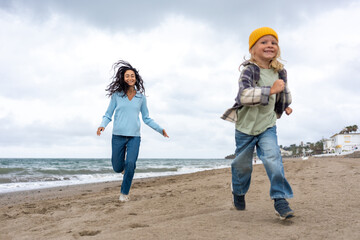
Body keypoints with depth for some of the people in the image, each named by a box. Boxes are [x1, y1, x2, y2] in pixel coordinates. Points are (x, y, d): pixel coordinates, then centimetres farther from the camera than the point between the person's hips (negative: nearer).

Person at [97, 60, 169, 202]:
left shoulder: (141, 97, 8)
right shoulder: (117, 94, 4)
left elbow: (146, 118, 14)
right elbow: (108, 115, 6)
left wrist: (160, 129, 5)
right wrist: (102, 126, -13)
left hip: (134, 137, 0)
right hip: (118, 136, 0)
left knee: (130, 165, -17)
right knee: (118, 168, 7)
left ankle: (124, 193, 3)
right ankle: (125, 164, 44)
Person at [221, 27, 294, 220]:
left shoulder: (279, 71, 1)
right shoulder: (249, 70, -18)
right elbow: (244, 95, -36)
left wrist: (285, 105, 28)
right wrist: (271, 89, -40)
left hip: (267, 126, 3)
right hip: (246, 126, -3)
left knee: (273, 158, -18)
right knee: (242, 164, 12)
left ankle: (280, 199, -8)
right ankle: (238, 192, 38)